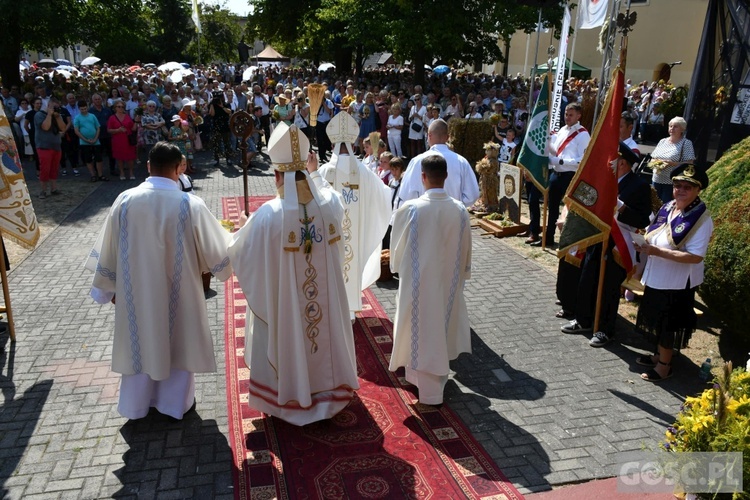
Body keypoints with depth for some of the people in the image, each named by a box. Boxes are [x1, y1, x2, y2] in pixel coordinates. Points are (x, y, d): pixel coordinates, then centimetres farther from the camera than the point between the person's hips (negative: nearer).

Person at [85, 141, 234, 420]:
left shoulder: (125, 201, -11)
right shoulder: (190, 205, -19)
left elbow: (109, 250, -1)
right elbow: (215, 248, -9)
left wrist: (109, 287, 13)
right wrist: (228, 253, 14)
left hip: (135, 291, 2)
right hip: (178, 293, -2)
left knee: (140, 342, 20)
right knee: (177, 342, 17)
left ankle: (136, 405, 37)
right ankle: (176, 403, 33)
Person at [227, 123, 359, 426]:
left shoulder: (268, 214, -24)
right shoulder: (330, 202, -15)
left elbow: (241, 253, -9)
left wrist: (242, 228, 10)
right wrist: (314, 173, 20)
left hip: (283, 302, -3)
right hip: (326, 297, 3)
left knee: (287, 345, 18)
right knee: (325, 337, 22)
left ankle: (287, 398, 37)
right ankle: (326, 393, 41)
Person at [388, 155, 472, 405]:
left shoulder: (410, 209, -19)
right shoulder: (460, 210, -9)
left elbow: (397, 247, -6)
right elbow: (465, 252, 2)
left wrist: (399, 268, 14)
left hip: (419, 280, -4)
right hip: (449, 281, 4)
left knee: (423, 330, 9)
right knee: (442, 327, 22)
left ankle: (430, 391, 18)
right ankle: (438, 379, 41)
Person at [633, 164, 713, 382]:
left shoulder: (702, 219, -21)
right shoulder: (668, 207, 2)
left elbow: (695, 256, -27)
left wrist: (657, 251, -31)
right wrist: (646, 244, -6)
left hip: (677, 283, -7)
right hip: (656, 278, 7)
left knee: (668, 325, 7)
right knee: (656, 321, 21)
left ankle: (664, 366, 25)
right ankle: (658, 355, 41)